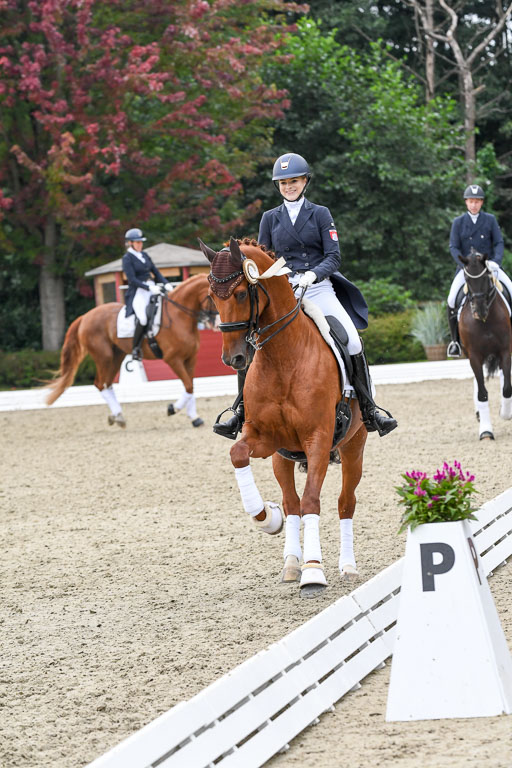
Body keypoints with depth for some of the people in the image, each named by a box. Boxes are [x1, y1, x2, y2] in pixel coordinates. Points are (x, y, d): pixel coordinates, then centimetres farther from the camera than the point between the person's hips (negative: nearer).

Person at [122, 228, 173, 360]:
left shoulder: (144, 255, 17)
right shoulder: (127, 258, -3)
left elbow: (156, 272, 18)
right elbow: (132, 280, -12)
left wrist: (166, 283, 0)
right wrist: (149, 288, -23)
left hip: (152, 288, 7)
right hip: (137, 293, -7)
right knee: (142, 318, -31)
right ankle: (135, 349, -18)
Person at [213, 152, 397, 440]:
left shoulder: (320, 214, 7)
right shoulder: (271, 218, 13)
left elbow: (334, 256, -1)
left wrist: (314, 273, -20)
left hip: (319, 289, -1)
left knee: (353, 343, -18)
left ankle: (369, 411, -5)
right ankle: (242, 412, -6)